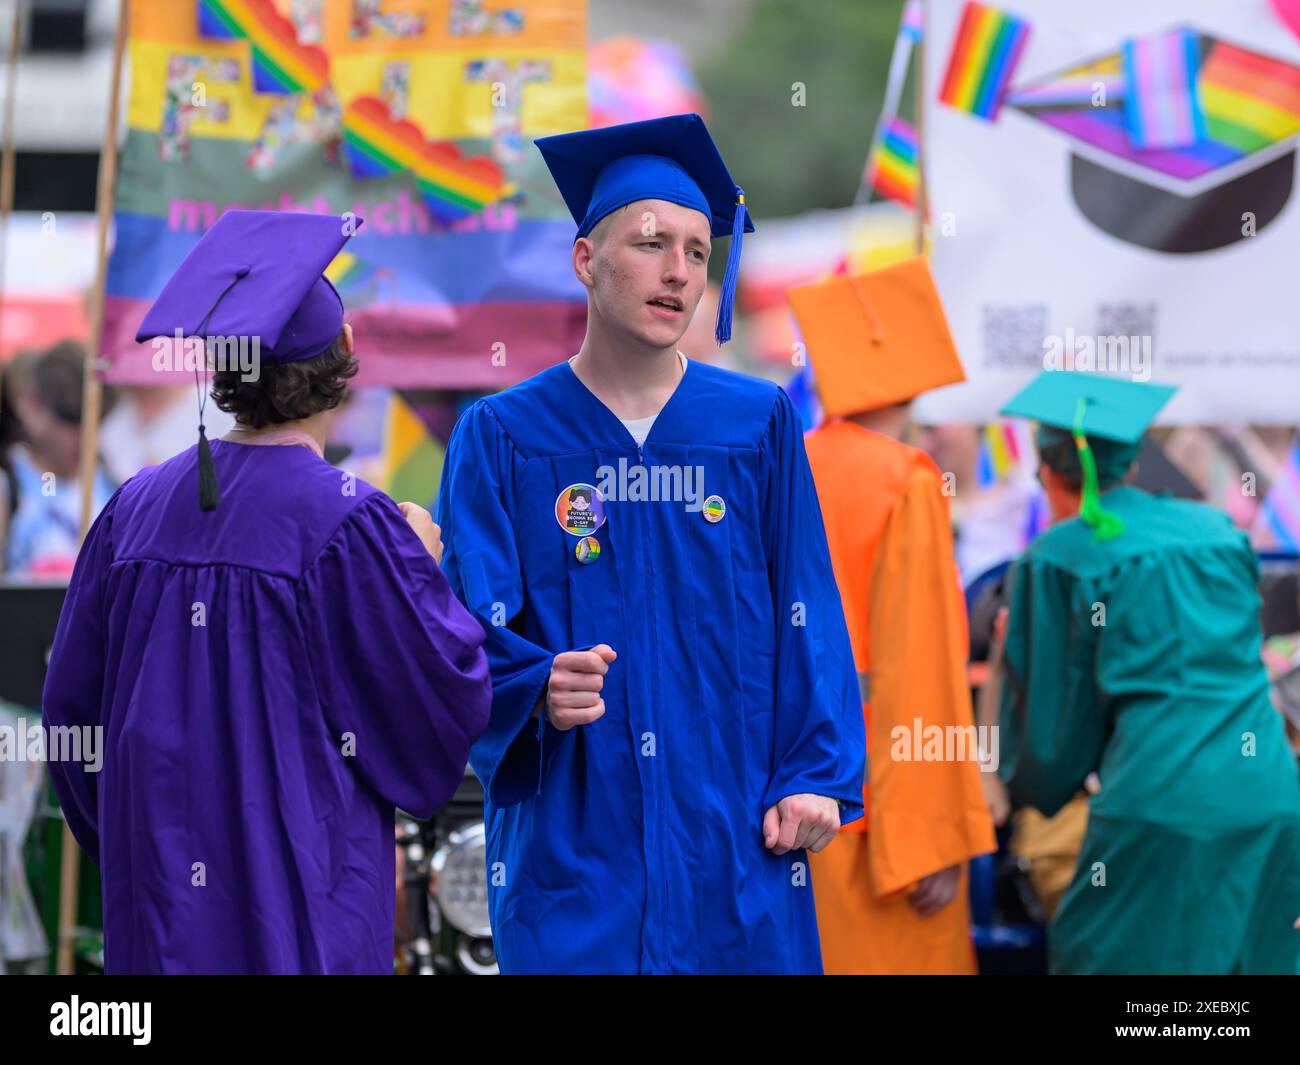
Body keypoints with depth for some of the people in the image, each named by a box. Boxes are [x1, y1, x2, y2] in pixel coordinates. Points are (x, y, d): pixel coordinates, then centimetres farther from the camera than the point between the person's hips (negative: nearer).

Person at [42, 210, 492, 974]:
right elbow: (446, 698, -9)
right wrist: (423, 566, 7)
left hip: (161, 889, 6)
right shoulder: (349, 524, -15)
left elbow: (76, 703, 9)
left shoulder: (138, 509, 2)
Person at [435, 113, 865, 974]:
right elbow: (473, 634, -5)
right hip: (568, 834, -1)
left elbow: (806, 614, 5)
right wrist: (540, 687, -25)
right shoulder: (503, 439, 1)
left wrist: (816, 775, -4)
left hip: (733, 839, 2)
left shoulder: (761, 426, 6)